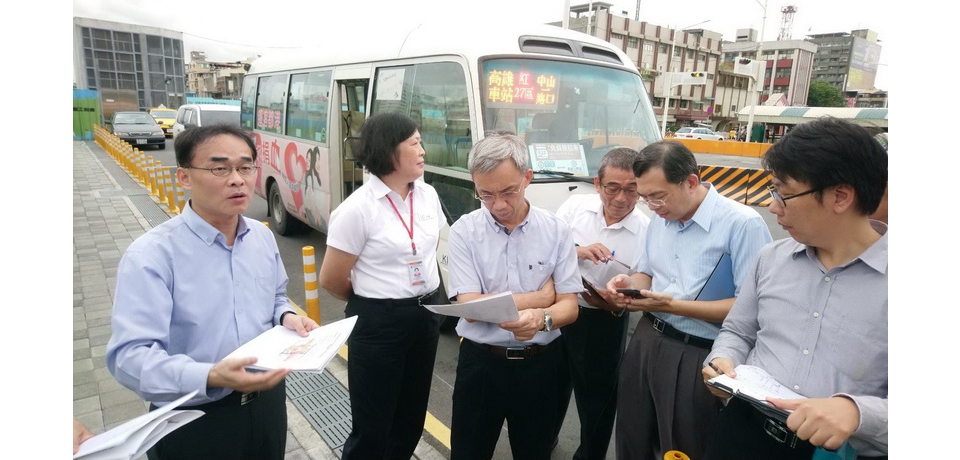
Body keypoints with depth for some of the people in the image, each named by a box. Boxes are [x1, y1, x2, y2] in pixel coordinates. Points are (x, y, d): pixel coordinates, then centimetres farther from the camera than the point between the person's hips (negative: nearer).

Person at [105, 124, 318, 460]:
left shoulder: (263, 236, 1)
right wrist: (210, 377, -39)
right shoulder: (151, 255, -19)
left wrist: (286, 316, -6)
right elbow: (130, 355, -25)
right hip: (193, 425, -5)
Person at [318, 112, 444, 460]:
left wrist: (425, 299, 15)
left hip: (427, 316, 6)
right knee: (372, 428, 10)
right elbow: (331, 280, -10)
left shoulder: (428, 195, 2)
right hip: (379, 323, -6)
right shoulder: (358, 208, -17)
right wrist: (373, 301, 6)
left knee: (412, 419, 21)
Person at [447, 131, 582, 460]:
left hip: (540, 364, 1)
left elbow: (570, 306, -7)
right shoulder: (464, 232, -10)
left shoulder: (556, 230, -6)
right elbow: (471, 308, -17)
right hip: (480, 363, -1)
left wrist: (542, 319, -30)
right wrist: (539, 298, -12)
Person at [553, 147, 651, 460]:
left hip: (605, 325, -2)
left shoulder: (647, 230, -13)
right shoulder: (575, 205, -7)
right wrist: (578, 251, -22)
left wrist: (614, 302, -26)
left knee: (597, 399, 15)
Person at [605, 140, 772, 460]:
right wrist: (629, 284, -6)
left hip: (698, 358, -7)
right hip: (646, 341, 7)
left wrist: (674, 306, -26)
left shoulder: (743, 223, -19)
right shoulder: (659, 219, 8)